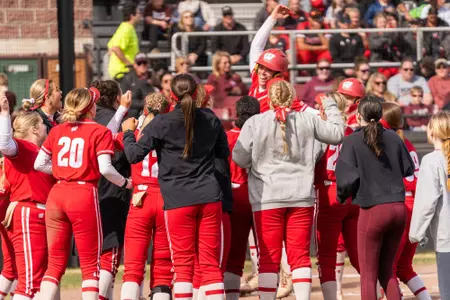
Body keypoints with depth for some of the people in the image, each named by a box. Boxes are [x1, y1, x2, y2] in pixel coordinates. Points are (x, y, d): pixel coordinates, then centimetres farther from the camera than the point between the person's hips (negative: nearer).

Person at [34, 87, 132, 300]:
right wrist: (125, 183, 2)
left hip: (57, 195, 5)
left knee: (55, 264, 10)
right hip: (84, 196, -5)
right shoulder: (100, 132, -4)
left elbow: (39, 164, 9)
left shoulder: (57, 131, 10)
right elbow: (105, 168, -13)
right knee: (90, 265, 4)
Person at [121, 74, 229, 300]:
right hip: (209, 198, 3)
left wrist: (128, 132, 9)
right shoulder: (210, 119, 4)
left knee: (183, 265, 1)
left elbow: (134, 155, -8)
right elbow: (224, 153, 18)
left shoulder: (162, 123, -8)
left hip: (178, 201, -3)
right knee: (211, 264, 5)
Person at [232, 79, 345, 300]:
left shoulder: (255, 123, -7)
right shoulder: (307, 121, -1)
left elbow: (240, 159, -7)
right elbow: (337, 134, 12)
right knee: (300, 256, 6)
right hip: (301, 198, 2)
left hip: (267, 199, -2)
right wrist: (330, 107, 27)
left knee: (269, 259, 4)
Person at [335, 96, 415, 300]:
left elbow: (347, 177, -14)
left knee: (368, 275, 6)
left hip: (373, 210, -4)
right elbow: (409, 169, 11)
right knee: (387, 271, 17)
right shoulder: (393, 137, 3)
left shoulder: (353, 141, -8)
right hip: (399, 208, 4)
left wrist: (342, 196, 6)